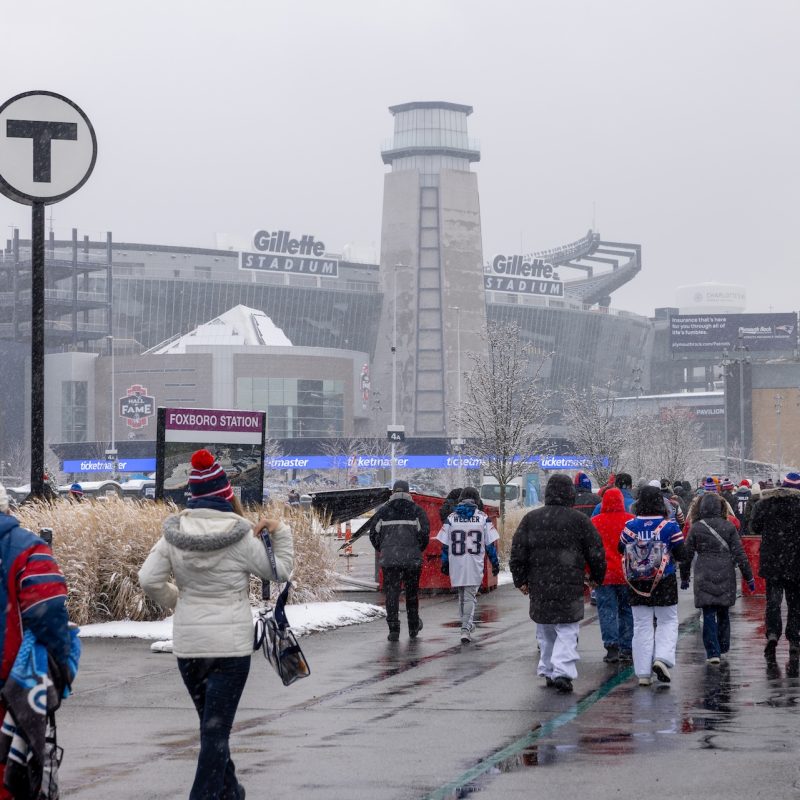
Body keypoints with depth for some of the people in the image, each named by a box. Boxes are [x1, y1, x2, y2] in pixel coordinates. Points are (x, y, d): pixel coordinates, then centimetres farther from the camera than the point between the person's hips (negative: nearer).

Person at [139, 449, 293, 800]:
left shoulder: (174, 534, -2)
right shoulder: (239, 536, -13)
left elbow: (149, 579, -2)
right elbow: (279, 571, -1)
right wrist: (280, 534, 12)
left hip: (187, 645, 4)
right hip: (230, 646, -4)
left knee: (212, 723, 20)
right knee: (216, 729, -3)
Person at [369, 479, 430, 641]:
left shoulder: (383, 511, 4)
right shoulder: (416, 511, 2)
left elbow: (374, 534, 4)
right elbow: (424, 532, -5)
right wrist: (418, 550, 12)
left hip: (389, 559, 0)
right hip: (412, 559, 0)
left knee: (391, 594, 2)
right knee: (412, 593, 15)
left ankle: (394, 629, -7)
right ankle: (413, 628, 25)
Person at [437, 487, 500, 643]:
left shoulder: (451, 518, 4)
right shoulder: (483, 518, 0)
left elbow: (445, 544, 5)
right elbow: (491, 544, 2)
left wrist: (444, 564, 14)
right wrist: (495, 563, 10)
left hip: (456, 565, 2)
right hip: (475, 565, -1)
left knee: (461, 595, 19)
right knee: (470, 596, 1)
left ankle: (467, 624, 28)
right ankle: (466, 629, -11)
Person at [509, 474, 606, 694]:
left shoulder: (531, 519, 4)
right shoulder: (579, 520, -3)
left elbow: (518, 552, 4)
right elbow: (596, 552, 2)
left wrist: (520, 580, 13)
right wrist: (597, 577, 17)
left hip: (539, 586, 3)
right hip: (570, 586, -3)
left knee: (545, 631, 16)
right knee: (567, 631, -1)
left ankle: (548, 670, 20)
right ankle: (563, 672, -15)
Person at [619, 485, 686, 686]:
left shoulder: (630, 526, -5)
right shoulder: (669, 526, -9)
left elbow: (621, 549, 6)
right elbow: (680, 554, -6)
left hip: (637, 584, 2)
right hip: (665, 583, -2)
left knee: (641, 626, 8)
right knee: (668, 622, 12)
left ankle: (643, 673, 7)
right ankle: (662, 658, -11)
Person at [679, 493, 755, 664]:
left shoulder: (696, 528, -1)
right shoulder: (728, 527, 0)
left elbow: (686, 555, 3)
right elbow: (739, 554, -1)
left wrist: (684, 577, 16)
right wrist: (749, 577, 4)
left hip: (704, 576, -2)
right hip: (726, 576, 2)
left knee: (708, 615, -1)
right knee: (723, 612, 17)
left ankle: (713, 652, -9)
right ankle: (723, 648, 28)